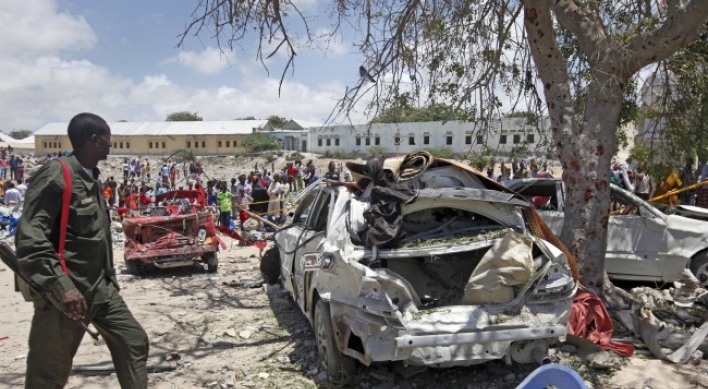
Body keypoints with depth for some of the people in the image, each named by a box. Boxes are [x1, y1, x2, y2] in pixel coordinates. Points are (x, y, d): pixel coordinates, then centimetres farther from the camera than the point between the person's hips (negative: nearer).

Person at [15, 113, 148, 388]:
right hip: (66, 293, -9)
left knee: (133, 342, 11)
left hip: (101, 289, 9)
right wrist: (62, 286, -30)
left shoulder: (91, 178, 12)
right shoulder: (55, 176, -15)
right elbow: (29, 239, -22)